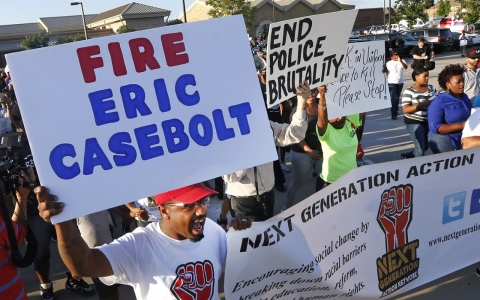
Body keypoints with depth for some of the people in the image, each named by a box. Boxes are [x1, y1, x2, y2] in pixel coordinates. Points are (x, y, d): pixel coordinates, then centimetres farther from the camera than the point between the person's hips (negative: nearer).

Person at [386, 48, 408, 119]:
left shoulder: (402, 61, 1)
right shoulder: (388, 63, 0)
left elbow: (406, 67, -18)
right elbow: (386, 72, 5)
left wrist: (400, 61, -33)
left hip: (400, 82, 2)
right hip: (391, 83, -2)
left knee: (397, 97, 16)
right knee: (393, 98, -11)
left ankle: (396, 110, 33)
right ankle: (394, 114, -12)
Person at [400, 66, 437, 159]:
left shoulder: (431, 88, 5)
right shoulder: (409, 91, -13)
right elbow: (405, 109, -19)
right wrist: (423, 104, -26)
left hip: (428, 121, 7)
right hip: (414, 122, -7)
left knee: (425, 147, 17)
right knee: (420, 149, -5)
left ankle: (406, 156, 37)